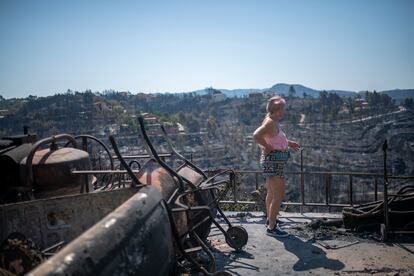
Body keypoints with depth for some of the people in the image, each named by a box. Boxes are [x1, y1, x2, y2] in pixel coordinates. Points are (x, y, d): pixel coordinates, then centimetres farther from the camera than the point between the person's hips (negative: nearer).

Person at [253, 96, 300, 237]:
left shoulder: (273, 122, 12)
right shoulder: (270, 123, -19)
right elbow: (256, 135, -35)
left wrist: (289, 143, 22)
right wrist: (267, 147, -23)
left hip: (273, 162, 11)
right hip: (273, 162, -11)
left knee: (272, 193, 22)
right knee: (279, 195, -8)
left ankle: (270, 219, 38)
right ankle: (272, 228, -2)